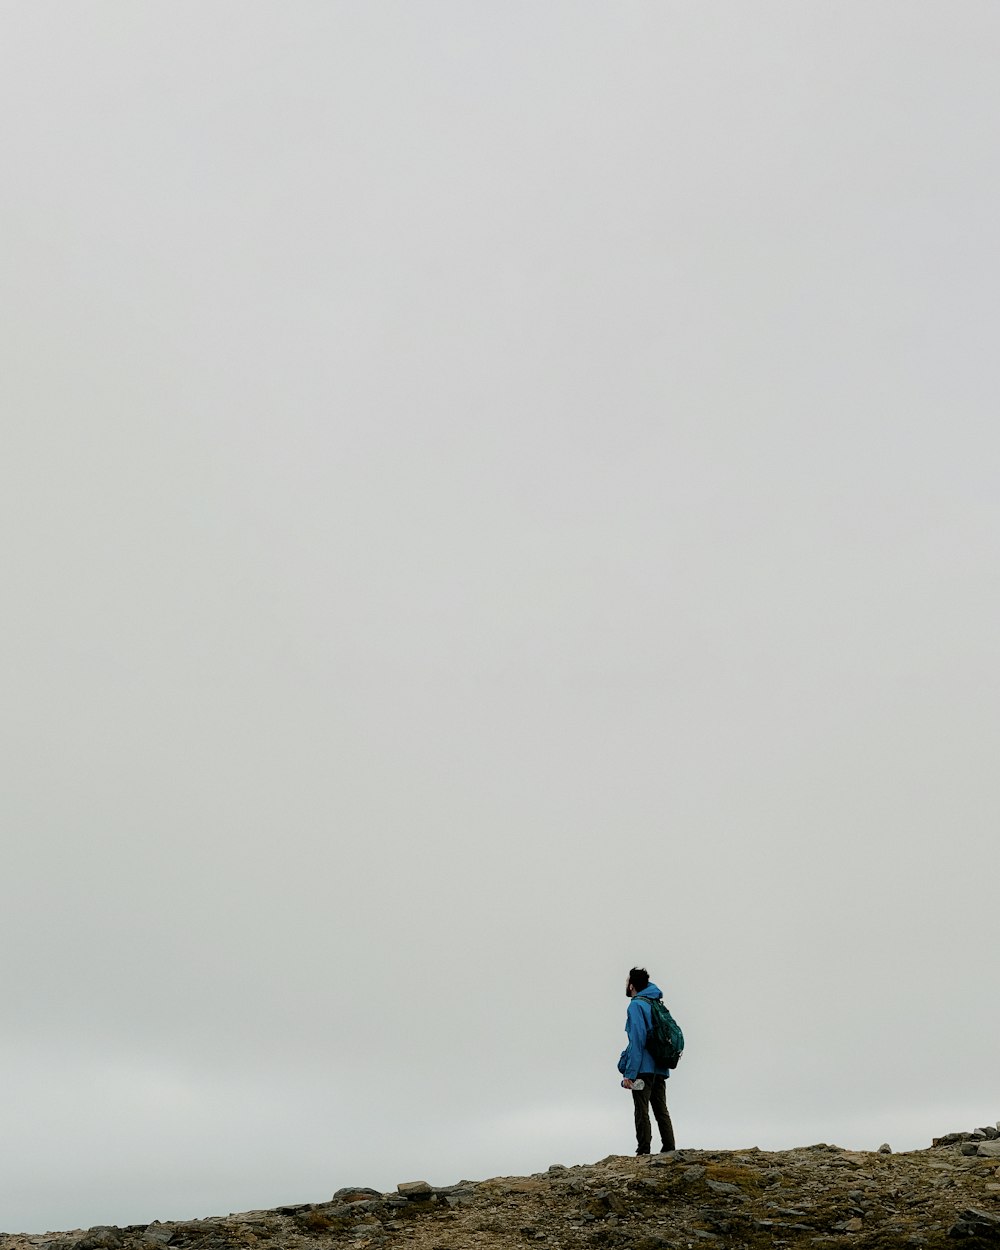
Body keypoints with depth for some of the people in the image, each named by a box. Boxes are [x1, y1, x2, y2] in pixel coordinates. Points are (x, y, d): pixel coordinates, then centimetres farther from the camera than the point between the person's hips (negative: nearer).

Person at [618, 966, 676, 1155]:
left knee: (642, 1111, -3)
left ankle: (644, 1152, -4)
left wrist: (629, 1073, -18)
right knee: (661, 1110, 11)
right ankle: (669, 1149, 9)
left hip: (643, 1068, -8)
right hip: (660, 1069, 8)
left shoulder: (636, 1005, -9)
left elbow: (637, 1039, -17)